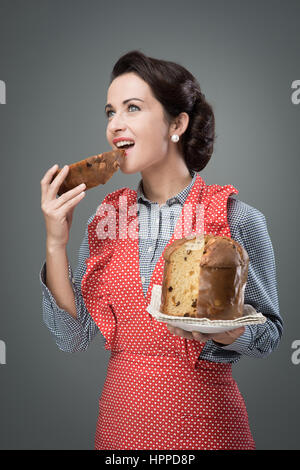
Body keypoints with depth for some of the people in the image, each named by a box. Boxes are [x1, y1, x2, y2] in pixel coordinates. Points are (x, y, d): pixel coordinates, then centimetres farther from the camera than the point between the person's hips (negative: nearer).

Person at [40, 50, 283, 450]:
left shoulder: (237, 218, -11)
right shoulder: (106, 218, 1)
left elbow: (269, 332, -3)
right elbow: (73, 338, -2)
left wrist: (226, 333, -24)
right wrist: (56, 242, -11)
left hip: (203, 420, -3)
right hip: (120, 417, 4)